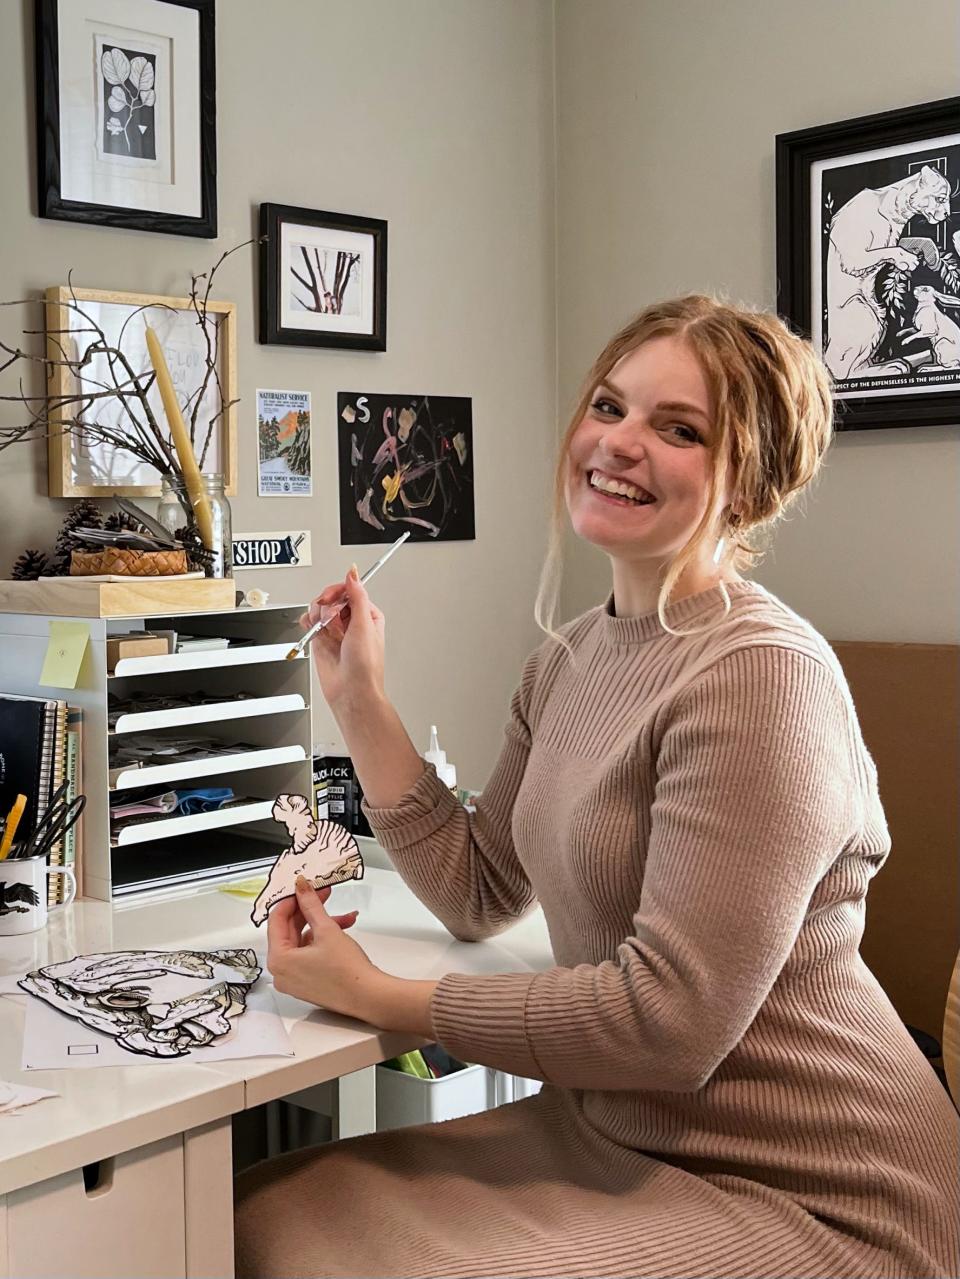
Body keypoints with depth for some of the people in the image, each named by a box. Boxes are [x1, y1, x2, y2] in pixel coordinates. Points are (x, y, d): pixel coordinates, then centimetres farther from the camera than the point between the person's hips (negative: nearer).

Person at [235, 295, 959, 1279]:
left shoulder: (761, 675, -22)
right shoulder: (568, 659, 5)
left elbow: (671, 1021, -25)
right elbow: (477, 894, 10)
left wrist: (375, 997, -15)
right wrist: (359, 702, 2)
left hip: (801, 1194, -7)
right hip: (606, 1134, 7)